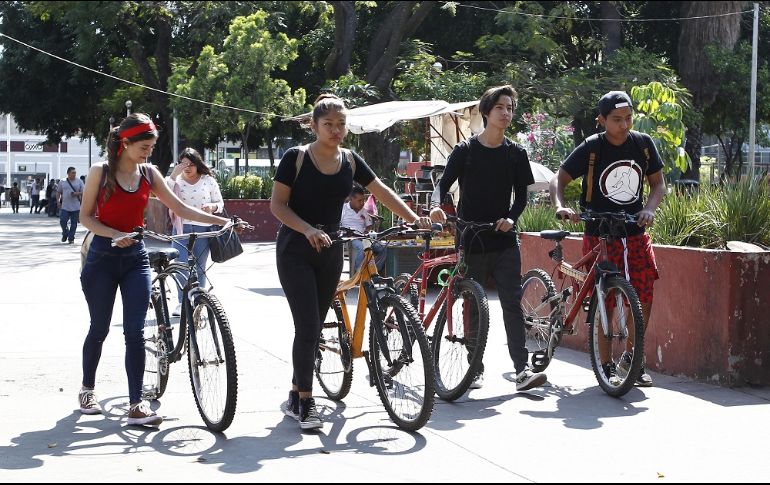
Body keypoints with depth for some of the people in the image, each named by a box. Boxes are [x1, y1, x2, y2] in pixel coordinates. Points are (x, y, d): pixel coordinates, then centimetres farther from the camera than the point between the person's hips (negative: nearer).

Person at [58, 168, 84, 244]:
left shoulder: (79, 182, 5)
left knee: (74, 223, 1)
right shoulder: (63, 182, 8)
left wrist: (77, 193, -14)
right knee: (62, 221, -6)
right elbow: (58, 192, 14)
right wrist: (58, 201, 2)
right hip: (65, 207, 0)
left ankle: (71, 237, 11)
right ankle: (65, 234, 20)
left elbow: (83, 192, 4)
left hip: (75, 207, 0)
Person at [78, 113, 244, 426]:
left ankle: (136, 405, -9)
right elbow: (85, 217, -6)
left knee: (135, 332, -7)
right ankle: (87, 388, 30)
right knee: (100, 329, 7)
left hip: (135, 259, 3)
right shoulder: (101, 172, -7)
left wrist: (222, 221, -6)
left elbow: (180, 208, 2)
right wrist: (115, 235, -22)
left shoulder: (149, 174, 3)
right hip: (103, 258, -2)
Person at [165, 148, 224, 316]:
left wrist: (212, 206, -13)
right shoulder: (177, 180, 5)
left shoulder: (208, 180, 6)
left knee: (199, 269, 4)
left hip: (203, 230, 0)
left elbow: (220, 204, 10)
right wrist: (173, 174, -16)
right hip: (182, 229, 0)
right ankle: (182, 302, 1)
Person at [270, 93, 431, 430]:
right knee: (307, 326, -13)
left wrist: (413, 218, -2)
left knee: (313, 327, 9)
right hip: (295, 251, -5)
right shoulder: (296, 158, -8)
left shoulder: (350, 161, 6)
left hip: (330, 252, 5)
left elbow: (382, 192, 10)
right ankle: (305, 403, -7)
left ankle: (296, 396, 21)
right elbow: (277, 204, -10)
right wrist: (308, 229, -25)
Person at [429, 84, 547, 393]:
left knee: (512, 304, -5)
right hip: (471, 241, -1)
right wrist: (436, 205, -28)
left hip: (504, 242, 1)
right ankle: (475, 370, 14)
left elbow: (521, 195, 9)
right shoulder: (464, 151, -1)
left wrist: (511, 218, -11)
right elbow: (444, 184, -6)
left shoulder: (515, 154, 6)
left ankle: (522, 370, -8)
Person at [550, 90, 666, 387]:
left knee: (644, 296, -2)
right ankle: (606, 366, 10)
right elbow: (559, 180, -6)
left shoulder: (643, 144, 0)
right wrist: (560, 207, -26)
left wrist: (648, 209, -12)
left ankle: (631, 357, 17)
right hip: (600, 236, -3)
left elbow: (658, 184, 7)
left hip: (635, 233, 3)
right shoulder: (591, 149, -9)